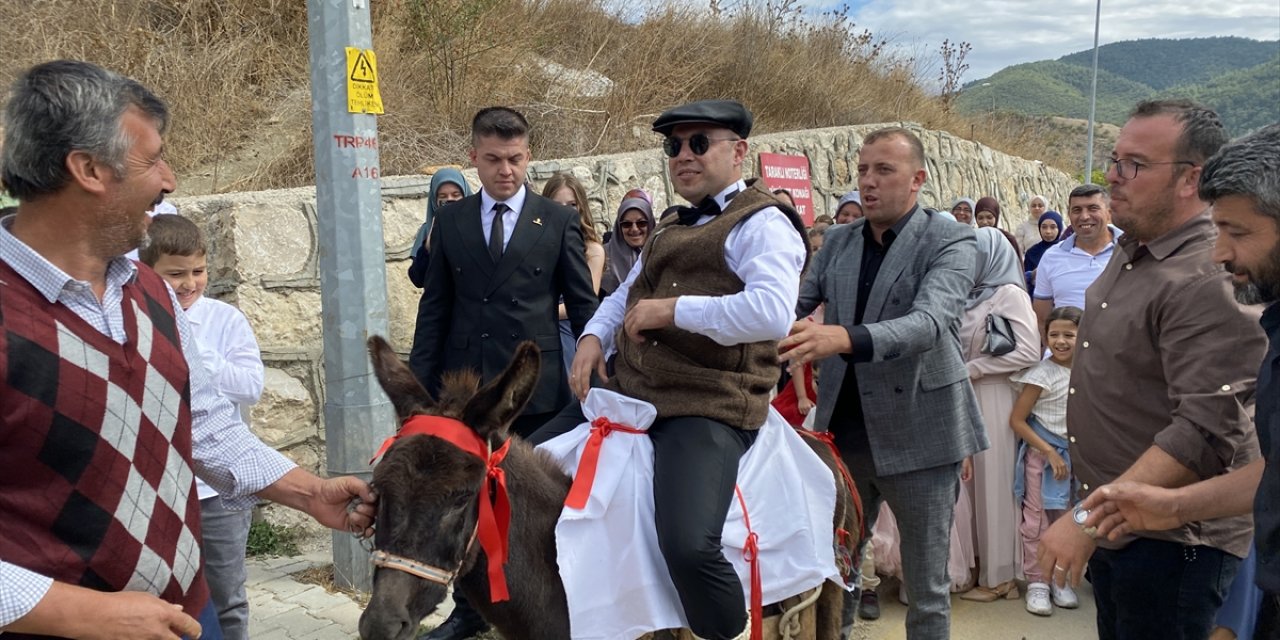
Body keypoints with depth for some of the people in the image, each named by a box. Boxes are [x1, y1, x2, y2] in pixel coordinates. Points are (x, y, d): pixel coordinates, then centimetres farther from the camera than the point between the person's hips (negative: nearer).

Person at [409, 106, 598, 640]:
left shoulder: (559, 221, 1)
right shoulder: (450, 220, 7)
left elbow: (581, 305, 2)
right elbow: (434, 306, 8)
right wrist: (420, 382, 3)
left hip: (536, 384, -2)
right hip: (464, 382, 2)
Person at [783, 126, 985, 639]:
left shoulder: (949, 241, -9)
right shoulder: (837, 241, 7)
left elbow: (930, 322, -26)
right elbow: (796, 306, 10)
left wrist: (846, 338, -43)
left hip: (917, 433, -4)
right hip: (844, 429, 4)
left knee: (926, 587, 9)